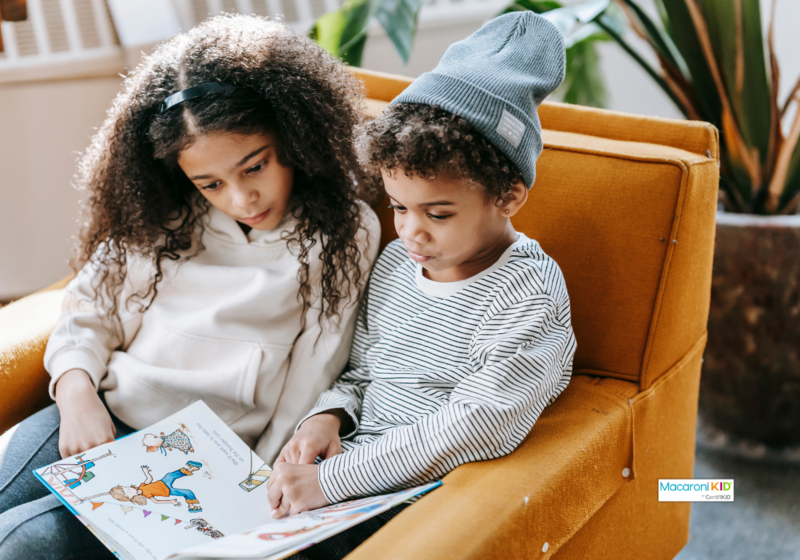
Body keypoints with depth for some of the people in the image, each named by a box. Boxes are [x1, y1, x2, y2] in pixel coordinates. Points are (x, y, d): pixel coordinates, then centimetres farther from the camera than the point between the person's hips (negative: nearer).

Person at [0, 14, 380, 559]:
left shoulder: (343, 232, -2)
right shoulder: (159, 217, 8)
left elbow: (309, 388, -3)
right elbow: (86, 318, 12)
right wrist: (78, 396, -8)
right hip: (100, 420, 4)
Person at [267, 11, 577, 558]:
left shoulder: (528, 293, -14)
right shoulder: (395, 261, 9)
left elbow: (481, 424, -22)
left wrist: (333, 479, -25)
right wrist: (328, 416, -4)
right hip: (340, 473, 7)